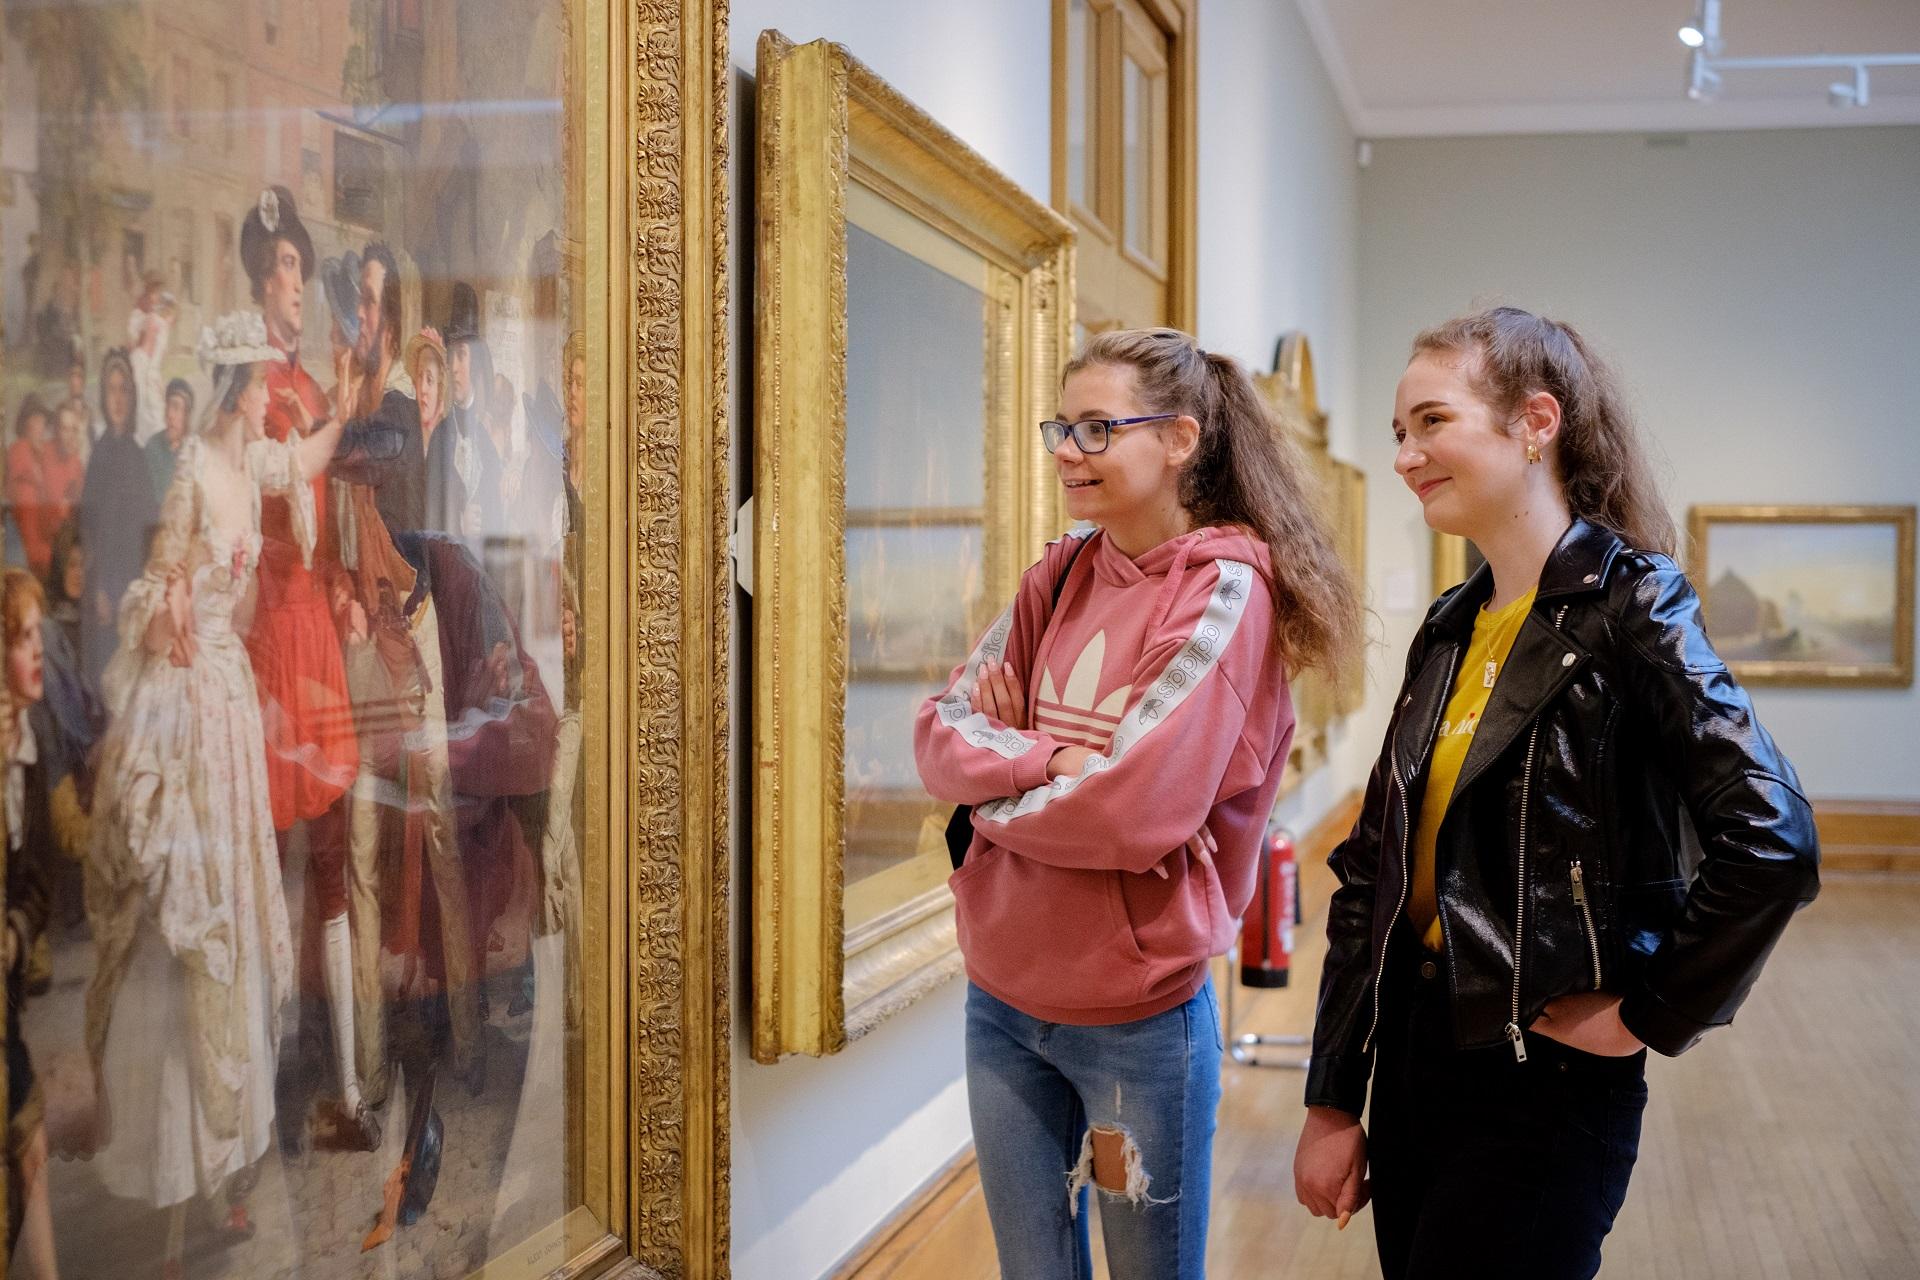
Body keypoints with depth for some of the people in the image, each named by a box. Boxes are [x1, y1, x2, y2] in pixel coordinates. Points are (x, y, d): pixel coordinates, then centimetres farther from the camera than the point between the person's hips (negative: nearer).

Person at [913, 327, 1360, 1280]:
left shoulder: (1225, 590, -13)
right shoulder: (1060, 576, 6)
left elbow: (1136, 810, -21)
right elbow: (941, 733, 2)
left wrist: (996, 797, -6)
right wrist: (1050, 759, -16)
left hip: (1136, 1016, -6)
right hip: (1000, 996, 6)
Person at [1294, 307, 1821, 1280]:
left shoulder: (1628, 600, -13)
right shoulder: (1450, 627, 8)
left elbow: (1771, 845, -24)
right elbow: (1372, 873, 8)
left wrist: (1650, 1015, -14)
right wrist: (1331, 1101, 6)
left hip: (1547, 1085, -7)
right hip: (1411, 1054, 7)